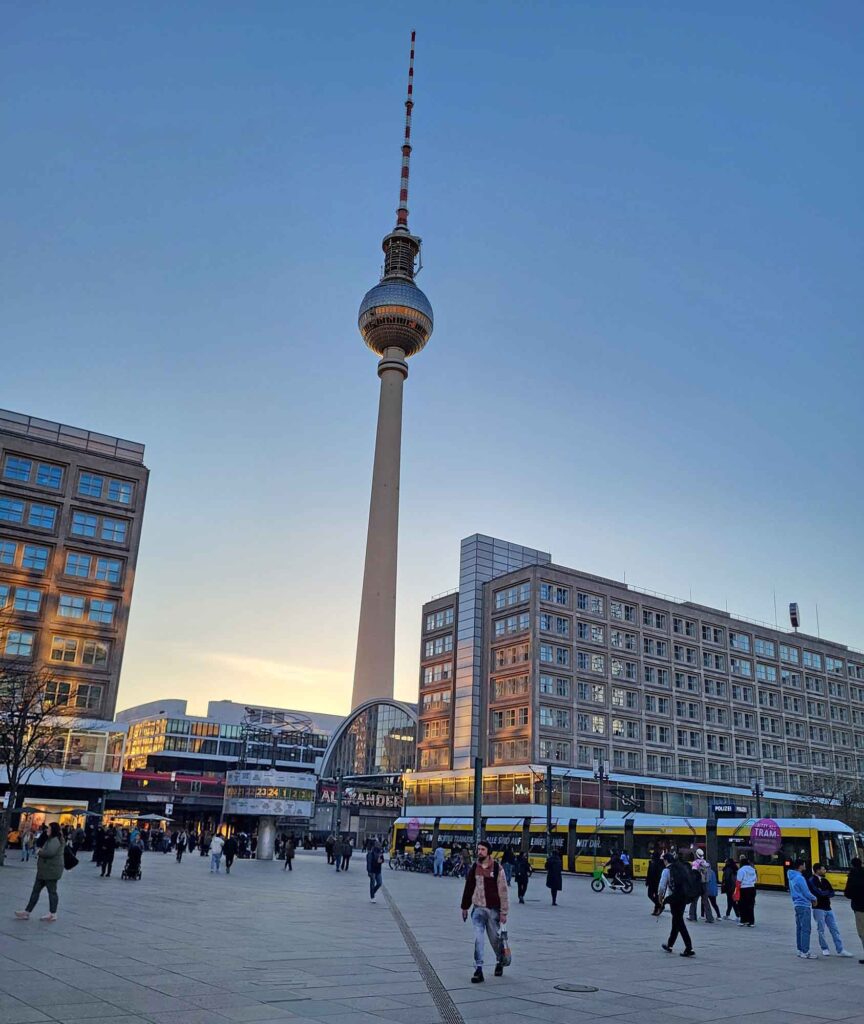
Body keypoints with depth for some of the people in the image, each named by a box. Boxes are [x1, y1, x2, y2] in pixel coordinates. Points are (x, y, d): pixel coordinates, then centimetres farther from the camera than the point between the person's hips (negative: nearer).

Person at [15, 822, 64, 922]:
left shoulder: (55, 840, -18)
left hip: (51, 871, -11)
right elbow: (45, 850, 22)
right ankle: (27, 912, 17)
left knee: (52, 891, -1)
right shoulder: (51, 839, 18)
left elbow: (49, 852, -32)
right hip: (44, 871, 11)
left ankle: (53, 914, 8)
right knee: (36, 890, 12)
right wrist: (41, 851, 1)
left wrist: (40, 852, -15)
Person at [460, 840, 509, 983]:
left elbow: (503, 891, -8)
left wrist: (503, 912, -8)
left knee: (495, 938, 12)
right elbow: (468, 888, 11)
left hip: (493, 909, -2)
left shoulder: (497, 868, -9)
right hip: (478, 909, 2)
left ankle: (500, 962, 39)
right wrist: (465, 907, 15)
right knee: (478, 939, -8)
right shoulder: (474, 868, 1)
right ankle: (478, 970, -2)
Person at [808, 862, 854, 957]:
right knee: (821, 930, 1)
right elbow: (818, 892, -21)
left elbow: (832, 892, 9)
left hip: (828, 908, 7)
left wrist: (824, 893, -10)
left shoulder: (824, 880, 14)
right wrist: (827, 892, -3)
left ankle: (840, 950, 10)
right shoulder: (812, 880, -11)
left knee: (834, 929, 6)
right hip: (818, 908, -7)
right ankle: (825, 949, 14)